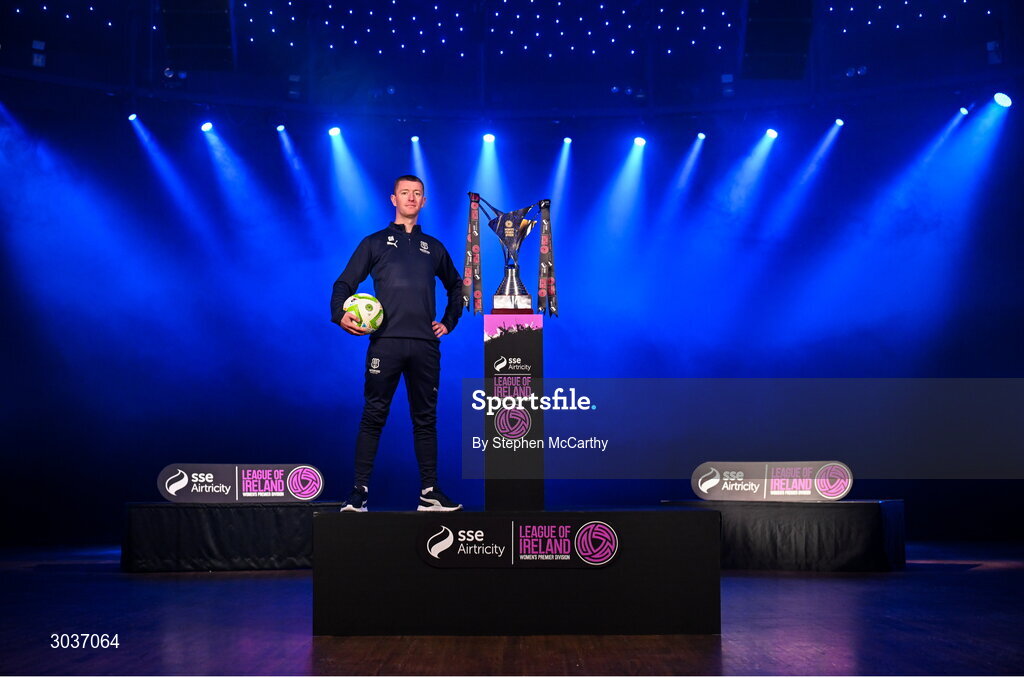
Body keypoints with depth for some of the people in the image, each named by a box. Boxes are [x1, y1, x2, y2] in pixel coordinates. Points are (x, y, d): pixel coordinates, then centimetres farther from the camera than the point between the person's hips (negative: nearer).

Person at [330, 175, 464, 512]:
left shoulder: (433, 247, 19)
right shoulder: (375, 243, 11)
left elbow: (455, 286, 31)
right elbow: (344, 283, 6)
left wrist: (449, 321, 18)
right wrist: (340, 315, -12)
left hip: (425, 345, 3)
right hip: (385, 341, -3)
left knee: (425, 418, 5)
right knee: (373, 416, -6)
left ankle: (430, 493, 9)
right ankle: (359, 492, -5)